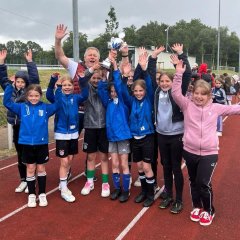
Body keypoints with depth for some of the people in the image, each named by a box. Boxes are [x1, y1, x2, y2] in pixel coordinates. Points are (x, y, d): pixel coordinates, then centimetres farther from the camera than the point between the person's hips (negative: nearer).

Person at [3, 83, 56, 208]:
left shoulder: (45, 108, -2)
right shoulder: (22, 107, -1)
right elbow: (7, 102, -5)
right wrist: (10, 85, -14)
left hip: (42, 143, 0)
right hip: (27, 143, 0)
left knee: (41, 169, 11)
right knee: (30, 169, 11)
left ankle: (42, 194, 24)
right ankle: (31, 195, 24)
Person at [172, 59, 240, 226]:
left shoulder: (215, 108, 1)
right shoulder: (187, 105, -2)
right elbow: (176, 93, -15)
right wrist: (179, 74, -24)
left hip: (209, 153, -1)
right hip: (190, 151, 1)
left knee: (204, 183, -3)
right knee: (194, 182, 16)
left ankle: (208, 211, 23)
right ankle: (197, 207, 39)